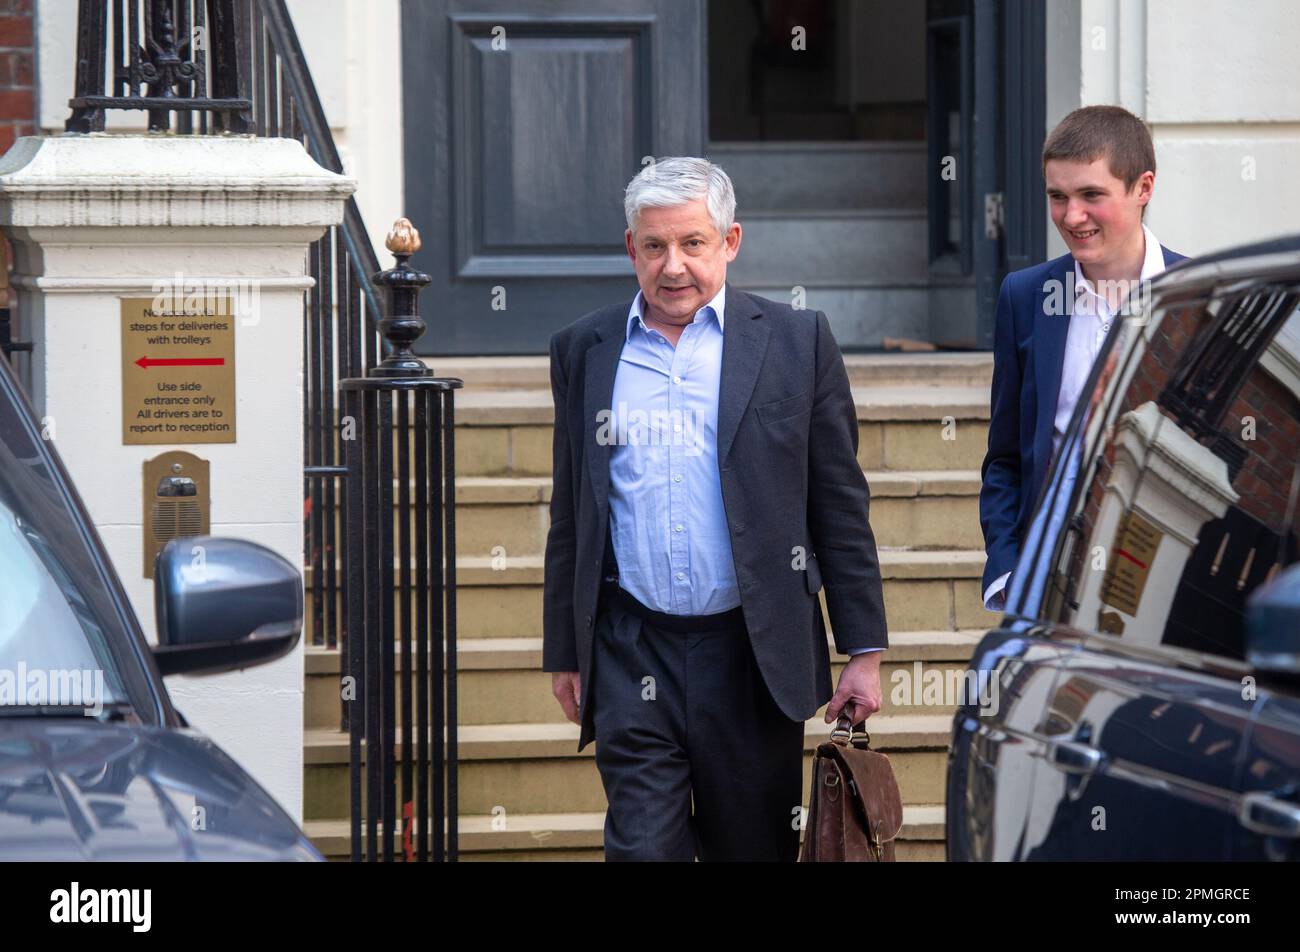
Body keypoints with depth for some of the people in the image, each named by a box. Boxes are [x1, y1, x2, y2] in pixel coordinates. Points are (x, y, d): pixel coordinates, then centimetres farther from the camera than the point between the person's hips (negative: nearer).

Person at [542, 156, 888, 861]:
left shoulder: (796, 341, 3)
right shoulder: (583, 351, 9)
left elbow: (841, 509, 3)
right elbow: (570, 517, 14)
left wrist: (864, 651, -1)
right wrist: (564, 654, 12)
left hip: (754, 650, -1)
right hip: (631, 654, 1)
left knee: (755, 851, 6)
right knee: (642, 849, -7)